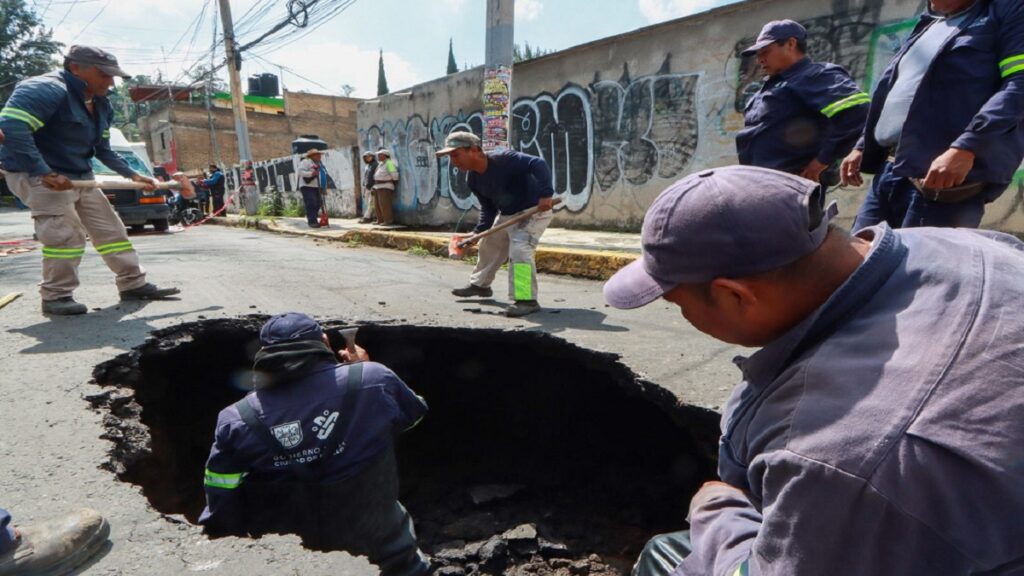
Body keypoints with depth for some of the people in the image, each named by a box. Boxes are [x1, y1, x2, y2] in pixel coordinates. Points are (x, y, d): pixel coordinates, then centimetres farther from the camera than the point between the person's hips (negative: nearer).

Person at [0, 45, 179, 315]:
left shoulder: (101, 105, 10)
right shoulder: (47, 89, -20)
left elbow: (103, 149, 18)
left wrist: (132, 175, 8)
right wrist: (45, 173, -32)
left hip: (81, 177, 9)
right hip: (37, 176, -9)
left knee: (110, 229, 7)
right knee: (66, 235, -15)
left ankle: (134, 285, 15)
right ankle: (56, 296, 0)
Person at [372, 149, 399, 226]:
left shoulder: (389, 163, -12)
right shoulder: (381, 164, 17)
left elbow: (394, 173, -14)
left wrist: (395, 183, -4)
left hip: (385, 187, -10)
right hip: (377, 187, 10)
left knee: (385, 205, -10)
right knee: (377, 205, 9)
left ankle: (388, 221, -5)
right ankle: (380, 220, 15)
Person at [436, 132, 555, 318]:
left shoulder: (503, 159, -30)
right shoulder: (472, 179, -4)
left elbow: (538, 164, -38)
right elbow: (488, 208, 6)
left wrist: (545, 194, -46)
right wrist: (478, 231, -6)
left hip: (534, 211, -9)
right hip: (507, 215, 9)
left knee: (519, 249, -27)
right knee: (488, 245, 22)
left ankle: (527, 300, -20)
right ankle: (480, 284, 43)